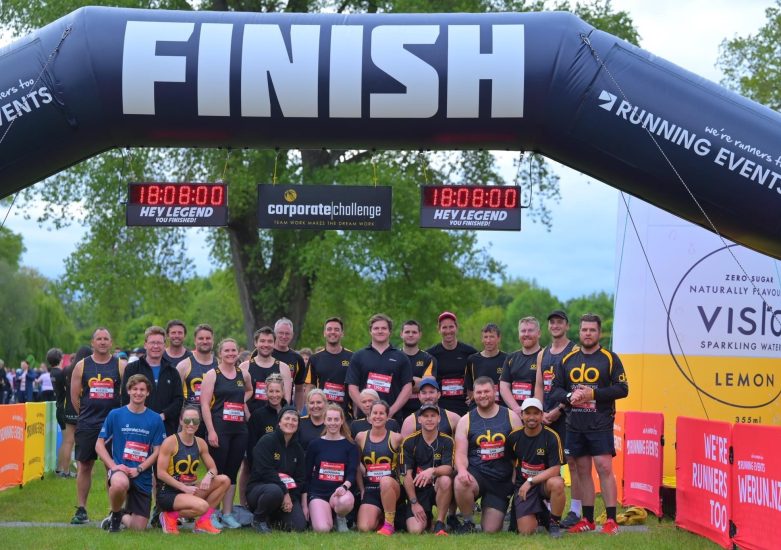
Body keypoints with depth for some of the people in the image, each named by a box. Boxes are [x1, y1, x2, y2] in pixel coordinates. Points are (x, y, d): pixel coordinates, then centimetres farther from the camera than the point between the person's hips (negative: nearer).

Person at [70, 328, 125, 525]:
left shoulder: (120, 366, 3)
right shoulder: (82, 366, 5)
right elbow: (74, 396, 8)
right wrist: (86, 414, 8)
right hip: (87, 425, 1)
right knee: (84, 465, 3)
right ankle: (81, 510, 10)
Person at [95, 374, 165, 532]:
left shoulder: (155, 419, 3)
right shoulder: (115, 415, 2)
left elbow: (157, 451, 3)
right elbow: (99, 444, 3)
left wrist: (138, 469, -10)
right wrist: (113, 466, -11)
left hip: (143, 477, 2)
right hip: (120, 469, -2)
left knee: (139, 528, -2)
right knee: (120, 484, -41)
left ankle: (123, 516, 35)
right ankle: (115, 515, -7)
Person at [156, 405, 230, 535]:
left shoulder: (200, 443, 7)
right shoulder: (170, 442, -11)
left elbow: (213, 468, 11)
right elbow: (161, 473, -14)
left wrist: (209, 475, -14)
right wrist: (183, 487, -20)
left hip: (189, 489, 7)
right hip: (168, 493, -7)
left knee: (224, 480, -8)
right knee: (202, 506, -32)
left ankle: (203, 522, -2)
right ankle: (170, 516, -3)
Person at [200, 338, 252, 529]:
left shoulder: (243, 374, 11)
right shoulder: (212, 375, -2)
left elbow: (249, 391, 33)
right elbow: (205, 404, -8)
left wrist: (243, 401, 11)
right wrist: (211, 431, -15)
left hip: (239, 429, 5)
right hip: (219, 429, -5)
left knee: (232, 472, 9)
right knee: (216, 472, -3)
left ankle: (227, 513, 16)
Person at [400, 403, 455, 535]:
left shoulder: (447, 441, -2)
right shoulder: (409, 442, -1)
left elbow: (448, 469, -16)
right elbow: (407, 475, -4)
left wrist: (432, 471, -38)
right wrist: (414, 503, -10)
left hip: (437, 488, 0)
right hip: (417, 491, 0)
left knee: (446, 480, -35)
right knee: (415, 530, -21)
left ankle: (440, 523, -17)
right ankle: (427, 518, 18)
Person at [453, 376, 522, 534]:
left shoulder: (511, 417, 3)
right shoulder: (466, 421, 3)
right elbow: (461, 454, -3)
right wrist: (462, 470, -25)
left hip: (502, 480, 0)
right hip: (476, 473, 0)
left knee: (490, 531, -4)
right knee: (460, 483, -37)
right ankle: (468, 522, -9)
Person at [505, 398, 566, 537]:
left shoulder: (551, 437, -11)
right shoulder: (514, 437, -1)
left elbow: (555, 469, -16)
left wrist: (530, 481, -19)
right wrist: (512, 482, 5)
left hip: (545, 482, -2)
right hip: (522, 485, 2)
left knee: (557, 484, -39)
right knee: (526, 532, -14)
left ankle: (554, 524, -12)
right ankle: (538, 515, 25)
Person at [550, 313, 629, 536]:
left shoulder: (610, 359, 0)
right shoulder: (567, 359, 12)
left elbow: (622, 389, -5)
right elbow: (555, 390, 11)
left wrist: (593, 394, -15)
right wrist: (569, 396, -10)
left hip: (601, 425, -4)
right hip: (575, 425, 4)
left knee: (604, 468, -10)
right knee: (582, 471, 8)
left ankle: (611, 520, -5)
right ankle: (587, 520, 16)